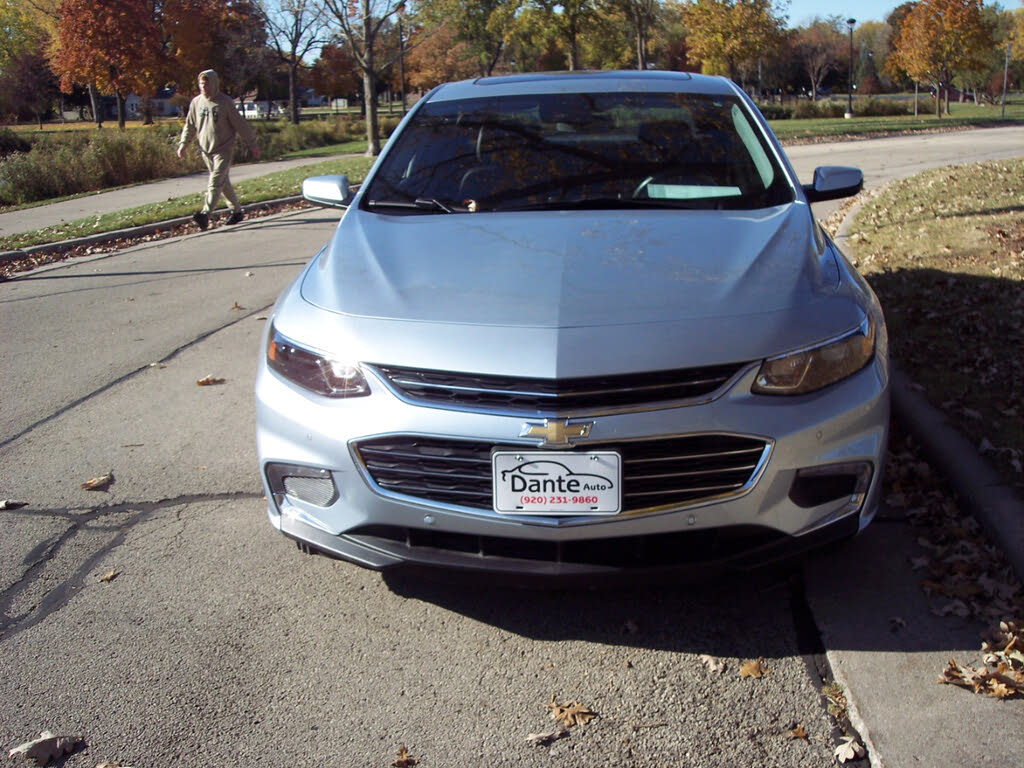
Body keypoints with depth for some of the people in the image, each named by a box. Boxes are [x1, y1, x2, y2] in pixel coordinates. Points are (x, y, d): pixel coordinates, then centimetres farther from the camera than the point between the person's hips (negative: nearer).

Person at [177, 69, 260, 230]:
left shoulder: (225, 102, -6)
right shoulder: (196, 102, 7)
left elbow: (240, 125, -2)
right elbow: (190, 125, 16)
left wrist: (253, 144, -1)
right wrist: (183, 143, 8)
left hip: (223, 149, -5)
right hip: (205, 150, 5)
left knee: (215, 182, -15)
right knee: (224, 183, 12)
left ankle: (205, 214, -26)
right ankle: (236, 211, 24)